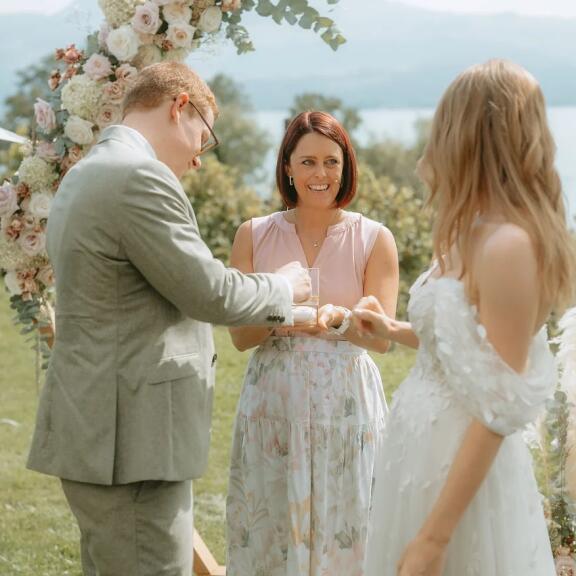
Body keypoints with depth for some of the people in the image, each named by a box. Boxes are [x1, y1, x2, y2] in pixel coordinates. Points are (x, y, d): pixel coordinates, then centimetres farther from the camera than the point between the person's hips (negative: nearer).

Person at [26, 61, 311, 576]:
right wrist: (283, 288, 2)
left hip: (94, 432, 11)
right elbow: (209, 291, -16)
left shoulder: (84, 176, 17)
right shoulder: (141, 177, -16)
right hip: (130, 441, -11)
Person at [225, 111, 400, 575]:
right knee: (269, 535, 5)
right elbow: (239, 335, 3)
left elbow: (381, 338, -4)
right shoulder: (255, 236, 4)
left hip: (346, 406, -1)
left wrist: (338, 319, -24)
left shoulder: (374, 240, 0)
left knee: (343, 535, 2)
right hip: (272, 406, 1)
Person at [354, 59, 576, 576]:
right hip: (430, 446, 9)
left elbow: (499, 409, -22)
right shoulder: (482, 234, 8)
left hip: (459, 465, -9)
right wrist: (395, 331, 28)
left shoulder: (508, 244, -21)